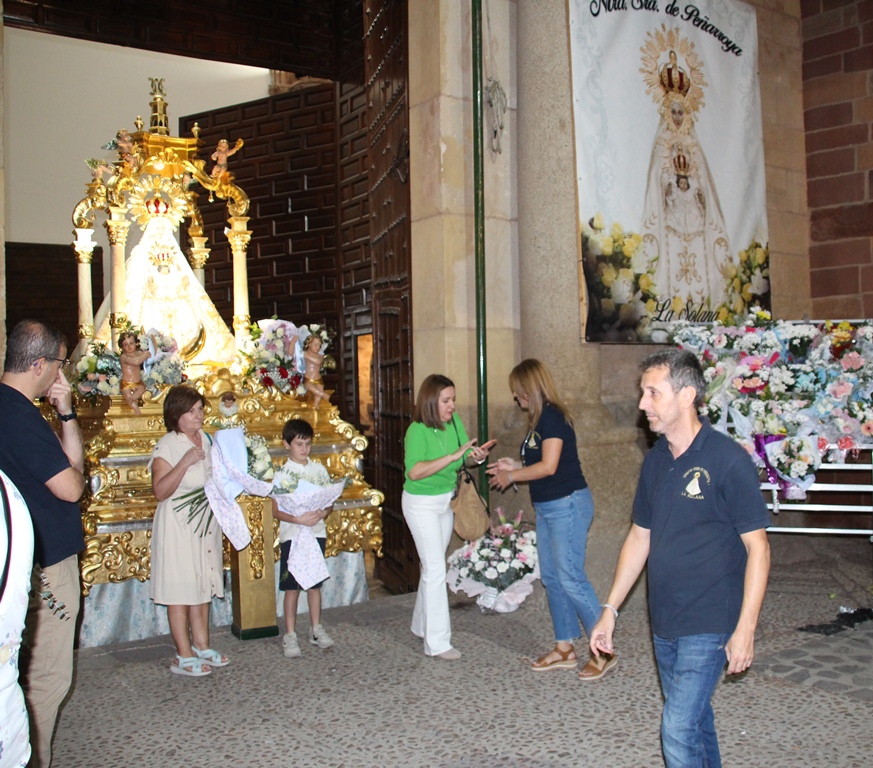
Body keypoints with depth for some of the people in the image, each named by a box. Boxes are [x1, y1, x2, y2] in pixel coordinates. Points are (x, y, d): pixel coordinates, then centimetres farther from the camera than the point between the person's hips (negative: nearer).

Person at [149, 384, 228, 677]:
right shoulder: (167, 446, -13)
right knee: (181, 590, -1)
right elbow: (160, 491, -21)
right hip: (178, 524, -7)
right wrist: (185, 462, -27)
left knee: (203, 586, 13)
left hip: (206, 522, 7)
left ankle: (201, 646, 24)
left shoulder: (207, 439, 8)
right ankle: (183, 657, 7)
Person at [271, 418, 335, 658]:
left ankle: (316, 628, 23)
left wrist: (323, 514, -12)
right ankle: (290, 634, 9)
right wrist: (299, 519, -22)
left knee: (315, 584, 11)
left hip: (317, 532, 3)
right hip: (292, 535, -3)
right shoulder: (282, 474, -5)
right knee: (292, 587, 1)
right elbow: (276, 511, -8)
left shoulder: (319, 470, 6)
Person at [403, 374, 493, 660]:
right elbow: (414, 471, -33)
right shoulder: (417, 431, -23)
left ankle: (423, 625, 33)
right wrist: (452, 456, -37)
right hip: (421, 504, -7)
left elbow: (465, 456, 4)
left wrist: (478, 455, -19)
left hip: (446, 501, 7)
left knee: (432, 565, 17)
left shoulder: (454, 422, -4)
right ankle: (437, 642, -4)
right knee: (436, 569, -9)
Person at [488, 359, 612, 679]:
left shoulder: (552, 416, -15)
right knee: (551, 578, 13)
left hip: (567, 505, -10)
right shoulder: (539, 420, 13)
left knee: (570, 578, -7)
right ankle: (564, 649, 22)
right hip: (547, 508, 10)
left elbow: (548, 466, -21)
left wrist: (511, 477, -11)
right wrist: (514, 465, 10)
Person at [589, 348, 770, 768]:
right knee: (693, 716, 20)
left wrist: (745, 628, -16)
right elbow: (639, 537, 12)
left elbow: (757, 547, -13)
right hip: (664, 621, 7)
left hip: (709, 624, -7)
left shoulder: (728, 459, -16)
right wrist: (610, 609, 11)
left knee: (678, 729, -8)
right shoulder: (655, 460, 5)